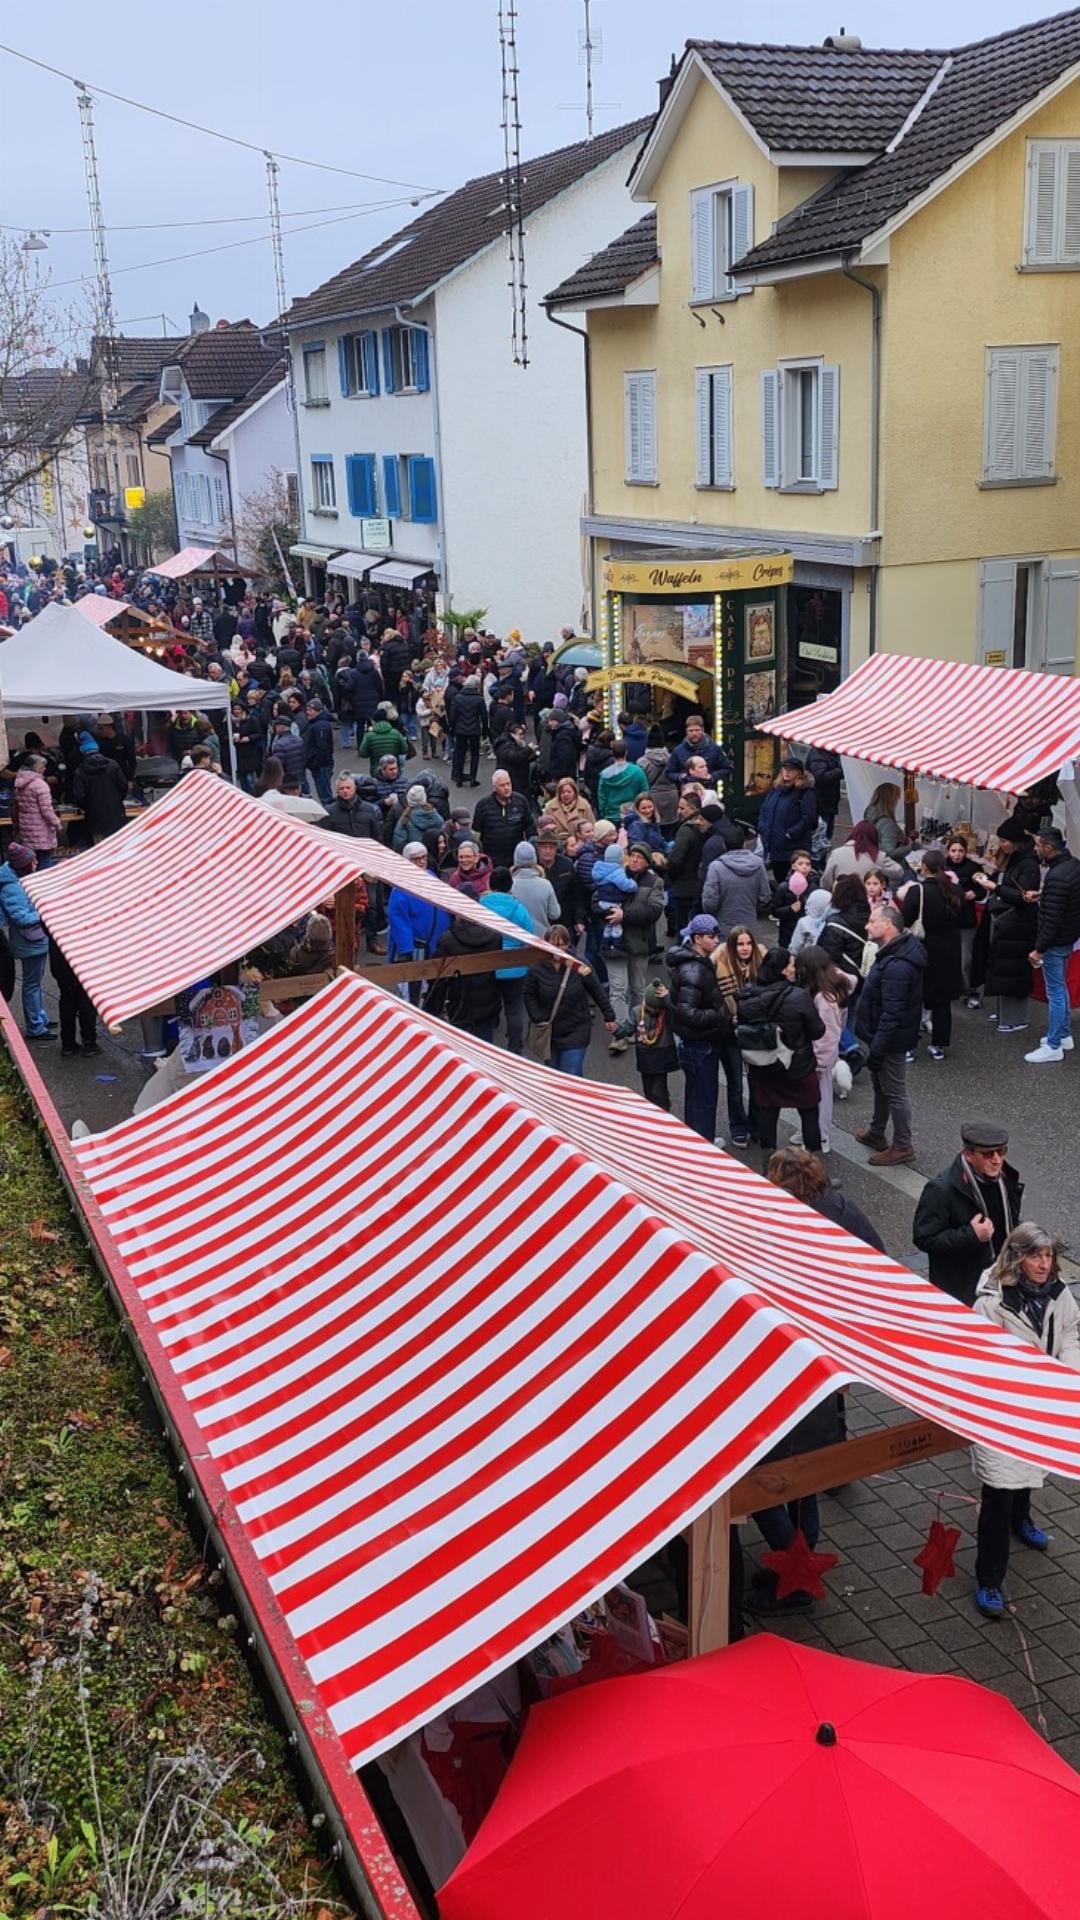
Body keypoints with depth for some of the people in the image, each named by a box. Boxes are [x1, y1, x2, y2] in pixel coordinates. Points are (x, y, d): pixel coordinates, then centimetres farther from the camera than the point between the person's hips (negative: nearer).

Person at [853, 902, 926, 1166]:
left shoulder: (897, 966, -31)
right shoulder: (898, 950, 3)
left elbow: (891, 1015, -31)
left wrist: (877, 1049, -27)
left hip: (890, 1039, -11)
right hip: (882, 1034, 11)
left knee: (894, 1092, 4)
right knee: (880, 1085, 25)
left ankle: (902, 1147, 17)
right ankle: (876, 1133, 42)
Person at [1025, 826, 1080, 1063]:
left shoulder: (1056, 876, -28)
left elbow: (1052, 918, -26)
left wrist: (1039, 949, -20)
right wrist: (1042, 896, 12)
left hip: (1056, 941, -10)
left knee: (1055, 992, -1)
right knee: (1060, 987, 22)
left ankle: (1054, 1047, 7)